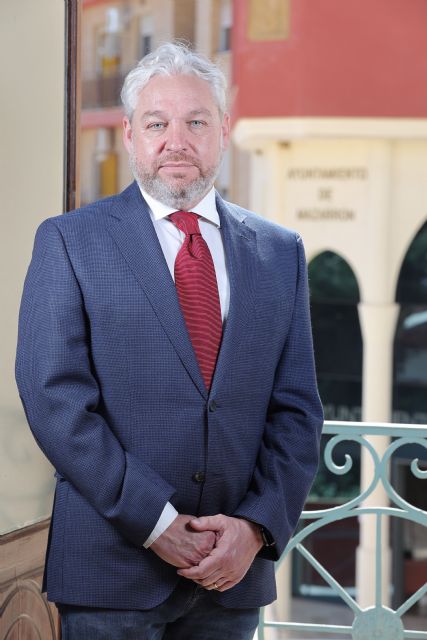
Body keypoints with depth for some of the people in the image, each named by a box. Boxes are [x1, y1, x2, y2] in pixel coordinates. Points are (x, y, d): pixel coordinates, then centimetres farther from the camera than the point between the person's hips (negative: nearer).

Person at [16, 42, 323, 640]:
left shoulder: (280, 252, 9)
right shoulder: (69, 241, -1)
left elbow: (296, 409, 6)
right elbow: (55, 398, -9)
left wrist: (257, 526, -8)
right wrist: (156, 523, -14)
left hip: (235, 571, 3)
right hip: (111, 568, -3)